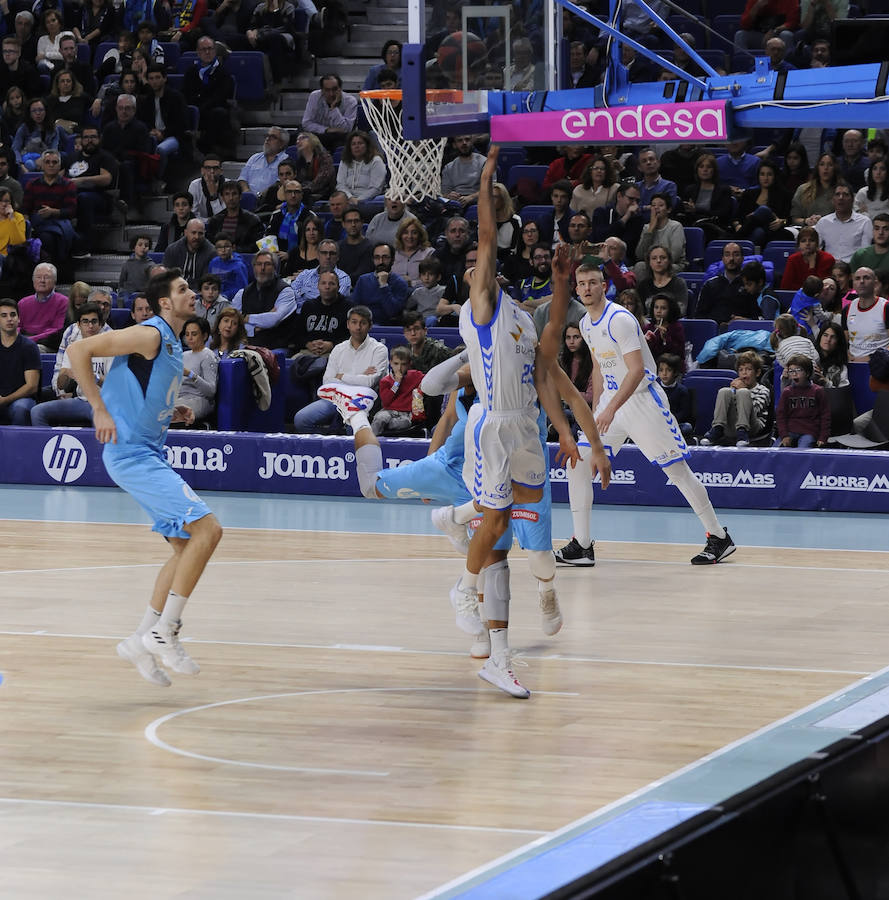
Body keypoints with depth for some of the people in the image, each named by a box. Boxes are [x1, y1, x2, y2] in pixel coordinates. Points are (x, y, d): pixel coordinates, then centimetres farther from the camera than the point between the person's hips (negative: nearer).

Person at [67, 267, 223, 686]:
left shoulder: (172, 343, 15)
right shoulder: (149, 335, -14)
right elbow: (78, 350, -17)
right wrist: (100, 409, -18)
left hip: (149, 454, 10)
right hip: (130, 453, -10)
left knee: (187, 544, 9)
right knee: (207, 528, -17)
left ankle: (142, 640, 13)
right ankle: (163, 632, -13)